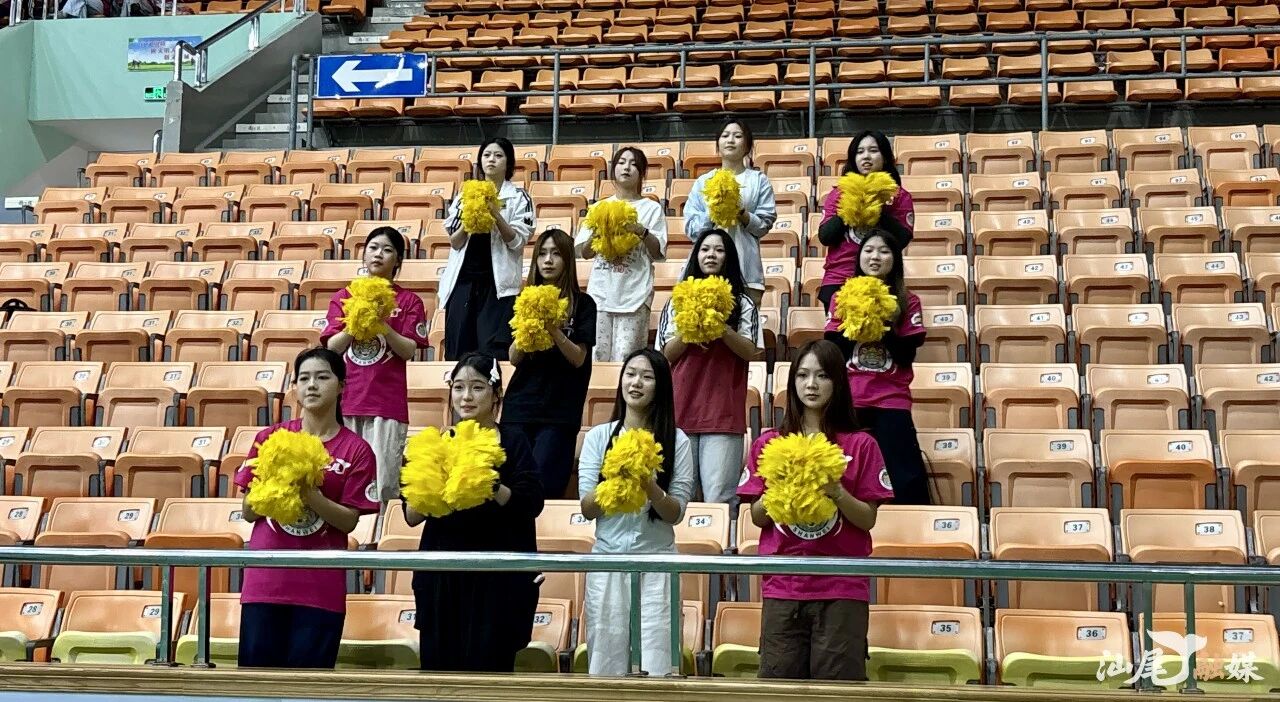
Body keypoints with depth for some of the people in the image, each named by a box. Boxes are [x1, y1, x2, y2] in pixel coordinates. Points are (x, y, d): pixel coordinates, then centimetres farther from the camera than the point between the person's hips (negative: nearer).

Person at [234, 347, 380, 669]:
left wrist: (312, 497, -20)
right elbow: (248, 511, 6)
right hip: (265, 580, 1)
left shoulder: (356, 450, 0)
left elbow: (349, 521, -4)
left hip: (321, 585, -1)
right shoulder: (269, 438, 5)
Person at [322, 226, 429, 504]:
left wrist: (383, 325, -15)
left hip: (388, 402, -2)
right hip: (345, 400, 2)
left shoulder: (409, 301, 7)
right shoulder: (343, 297, 13)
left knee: (384, 484, -7)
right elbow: (332, 347, 6)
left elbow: (409, 351, -1)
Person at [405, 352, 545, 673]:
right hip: (442, 576, 3)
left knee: (488, 665, -3)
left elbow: (531, 504, -9)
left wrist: (492, 485, -23)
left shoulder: (513, 442, 2)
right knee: (438, 664, 3)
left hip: (499, 577, -3)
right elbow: (411, 516, 5)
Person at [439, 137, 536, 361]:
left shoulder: (518, 197, 3)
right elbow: (455, 242, 6)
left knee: (494, 352, -10)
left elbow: (517, 242, -5)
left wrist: (496, 214, -16)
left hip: (498, 284, -3)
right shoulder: (465, 196, 12)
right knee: (458, 350, 3)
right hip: (464, 280, 3)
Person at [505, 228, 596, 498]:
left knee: (544, 486, -10)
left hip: (559, 411, -3)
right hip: (520, 403, 3)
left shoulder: (582, 303, 3)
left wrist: (555, 331, -19)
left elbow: (578, 358, -3)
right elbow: (514, 358, 6)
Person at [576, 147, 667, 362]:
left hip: (634, 295, -3)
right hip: (601, 293, 3)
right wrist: (597, 233, -5)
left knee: (625, 359, -8)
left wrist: (642, 231, -13)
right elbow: (585, 252, 13)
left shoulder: (652, 209, 6)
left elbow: (658, 253, 1)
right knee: (597, 357, 0)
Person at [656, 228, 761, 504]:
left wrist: (722, 328, -12)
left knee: (719, 497, -9)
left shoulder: (742, 303, 10)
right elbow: (666, 354, 8)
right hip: (681, 408, 2)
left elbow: (751, 352, 2)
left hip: (723, 410, -2)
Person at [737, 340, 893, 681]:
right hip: (782, 587, 2)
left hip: (843, 588, -1)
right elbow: (757, 517, 8)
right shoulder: (768, 444, 8)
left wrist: (837, 492, -16)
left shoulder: (860, 445, 3)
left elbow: (868, 520, 2)